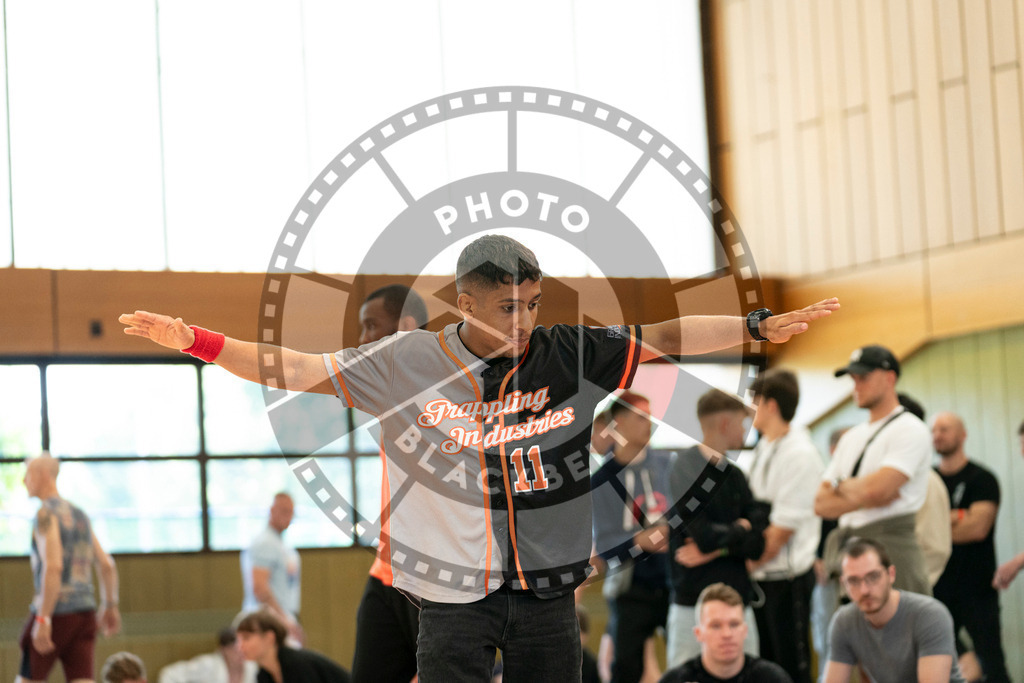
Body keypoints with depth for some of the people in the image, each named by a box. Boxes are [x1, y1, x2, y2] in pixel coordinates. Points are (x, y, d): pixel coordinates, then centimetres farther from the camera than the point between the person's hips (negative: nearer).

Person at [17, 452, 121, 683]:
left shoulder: (46, 514, -11)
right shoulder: (80, 515, 16)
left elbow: (53, 567, -23)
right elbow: (107, 566, 18)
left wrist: (43, 619, -25)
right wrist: (109, 605, 31)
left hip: (55, 613, -7)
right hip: (84, 611, 7)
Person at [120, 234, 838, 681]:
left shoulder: (566, 353, 0)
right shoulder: (408, 361, -5)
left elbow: (664, 337, 2)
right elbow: (297, 369, -5)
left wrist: (761, 326, -5)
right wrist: (195, 340, -14)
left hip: (548, 590, 2)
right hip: (454, 592, -2)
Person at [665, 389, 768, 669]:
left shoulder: (734, 475, 14)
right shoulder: (686, 470, -7)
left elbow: (758, 544, 5)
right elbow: (702, 535, -18)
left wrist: (720, 547, -11)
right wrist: (741, 532, -2)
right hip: (694, 603, -7)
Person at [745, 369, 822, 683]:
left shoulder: (799, 455, -18)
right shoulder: (765, 446, 9)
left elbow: (782, 529, -18)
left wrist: (748, 564, -10)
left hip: (786, 577, -8)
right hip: (760, 575, 8)